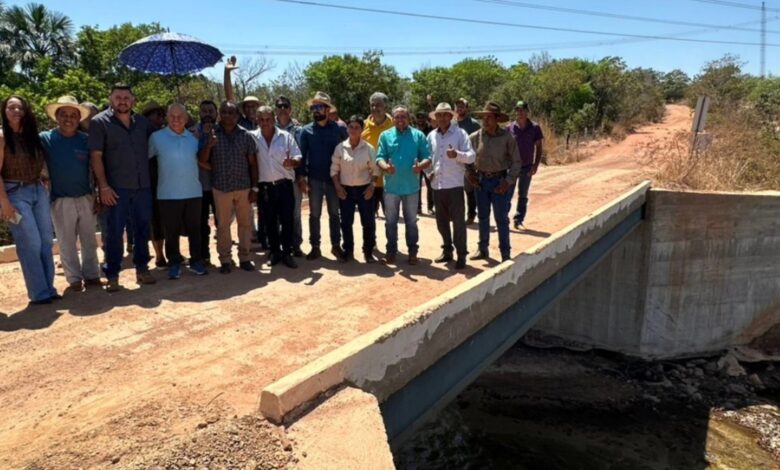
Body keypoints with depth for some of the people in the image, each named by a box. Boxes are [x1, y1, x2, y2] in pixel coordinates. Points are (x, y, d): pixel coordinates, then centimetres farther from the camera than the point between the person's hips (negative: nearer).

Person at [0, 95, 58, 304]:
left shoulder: (33, 136, 11)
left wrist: (43, 186, 1)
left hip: (38, 191, 6)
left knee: (46, 241, 4)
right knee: (31, 243, -7)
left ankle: (48, 288, 12)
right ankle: (39, 293, 0)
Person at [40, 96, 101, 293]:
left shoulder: (86, 140, 3)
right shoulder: (45, 139, -2)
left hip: (86, 198, 2)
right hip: (61, 201, -2)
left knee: (89, 241, 9)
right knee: (67, 244, 5)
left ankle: (91, 275, 20)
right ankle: (74, 279, 14)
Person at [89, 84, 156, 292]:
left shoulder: (143, 122, 11)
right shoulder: (99, 122, -1)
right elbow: (96, 156, -6)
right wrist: (103, 186, -12)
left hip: (143, 186, 4)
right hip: (117, 188, -4)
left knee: (142, 229, 10)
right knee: (114, 232, 1)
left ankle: (142, 268, 22)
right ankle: (112, 275, 9)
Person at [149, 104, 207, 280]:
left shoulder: (194, 138, 8)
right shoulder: (156, 137, -3)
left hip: (193, 192, 3)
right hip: (168, 194, -2)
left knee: (194, 230, 9)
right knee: (171, 232, 6)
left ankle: (196, 261, 20)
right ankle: (174, 263, 17)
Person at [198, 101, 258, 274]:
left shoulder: (246, 135, 1)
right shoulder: (211, 134, 1)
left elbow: (253, 163, 3)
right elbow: (202, 160, -2)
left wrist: (254, 187, -1)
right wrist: (209, 146, -22)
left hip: (244, 187, 1)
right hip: (221, 187, 0)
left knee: (245, 223, 8)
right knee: (222, 225, 7)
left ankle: (244, 257, 21)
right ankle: (224, 259, 17)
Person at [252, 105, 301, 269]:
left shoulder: (286, 136, 1)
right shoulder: (252, 137, 2)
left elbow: (298, 158, 1)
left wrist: (292, 162, -22)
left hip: (285, 185, -1)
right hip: (265, 186, 1)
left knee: (287, 220, 1)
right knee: (270, 221, 9)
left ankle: (287, 253, 11)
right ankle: (274, 252, 21)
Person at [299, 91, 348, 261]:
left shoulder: (339, 129, -1)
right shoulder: (306, 130, 1)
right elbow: (302, 154, 0)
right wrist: (302, 176, -8)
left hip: (334, 178, 0)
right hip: (314, 179, 1)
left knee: (334, 213, 9)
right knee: (314, 214, 8)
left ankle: (336, 245, 19)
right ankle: (315, 247, 17)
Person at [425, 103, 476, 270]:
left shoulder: (460, 133, -4)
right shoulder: (431, 136, 9)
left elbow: (471, 156, -12)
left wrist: (457, 154, -30)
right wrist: (428, 172, 2)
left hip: (454, 185, -5)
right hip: (437, 185, 5)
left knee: (458, 221, -1)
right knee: (441, 221, 14)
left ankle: (461, 255, 7)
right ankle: (447, 251, 29)